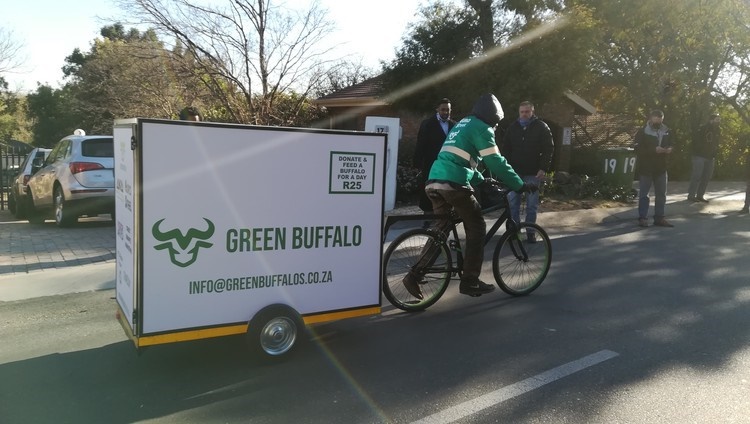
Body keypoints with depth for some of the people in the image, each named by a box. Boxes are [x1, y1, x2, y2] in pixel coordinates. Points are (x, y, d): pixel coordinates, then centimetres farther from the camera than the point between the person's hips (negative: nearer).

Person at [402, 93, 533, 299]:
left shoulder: (462, 124, 28)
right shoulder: (482, 128, 0)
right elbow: (496, 162, -5)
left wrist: (482, 180, 35)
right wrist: (519, 184, 3)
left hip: (434, 181, 8)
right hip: (453, 184, -8)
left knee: (441, 228, 16)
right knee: (477, 227, 5)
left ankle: (415, 274, 9)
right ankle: (470, 281, 7)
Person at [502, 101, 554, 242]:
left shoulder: (542, 127, 0)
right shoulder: (512, 128, 8)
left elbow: (549, 149, -4)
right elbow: (505, 149, 10)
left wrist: (544, 169, -14)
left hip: (533, 173, -2)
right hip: (514, 171, 2)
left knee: (532, 204, 3)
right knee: (512, 202, 2)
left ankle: (530, 231, 12)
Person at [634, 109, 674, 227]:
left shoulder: (666, 131, 8)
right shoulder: (642, 132, -8)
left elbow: (670, 144, 18)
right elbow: (638, 149, -17)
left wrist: (669, 149, -6)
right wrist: (654, 150, -25)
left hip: (661, 168, 5)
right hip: (645, 168, -5)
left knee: (661, 194, 9)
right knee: (643, 194, 1)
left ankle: (659, 218, 18)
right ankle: (642, 218, 8)